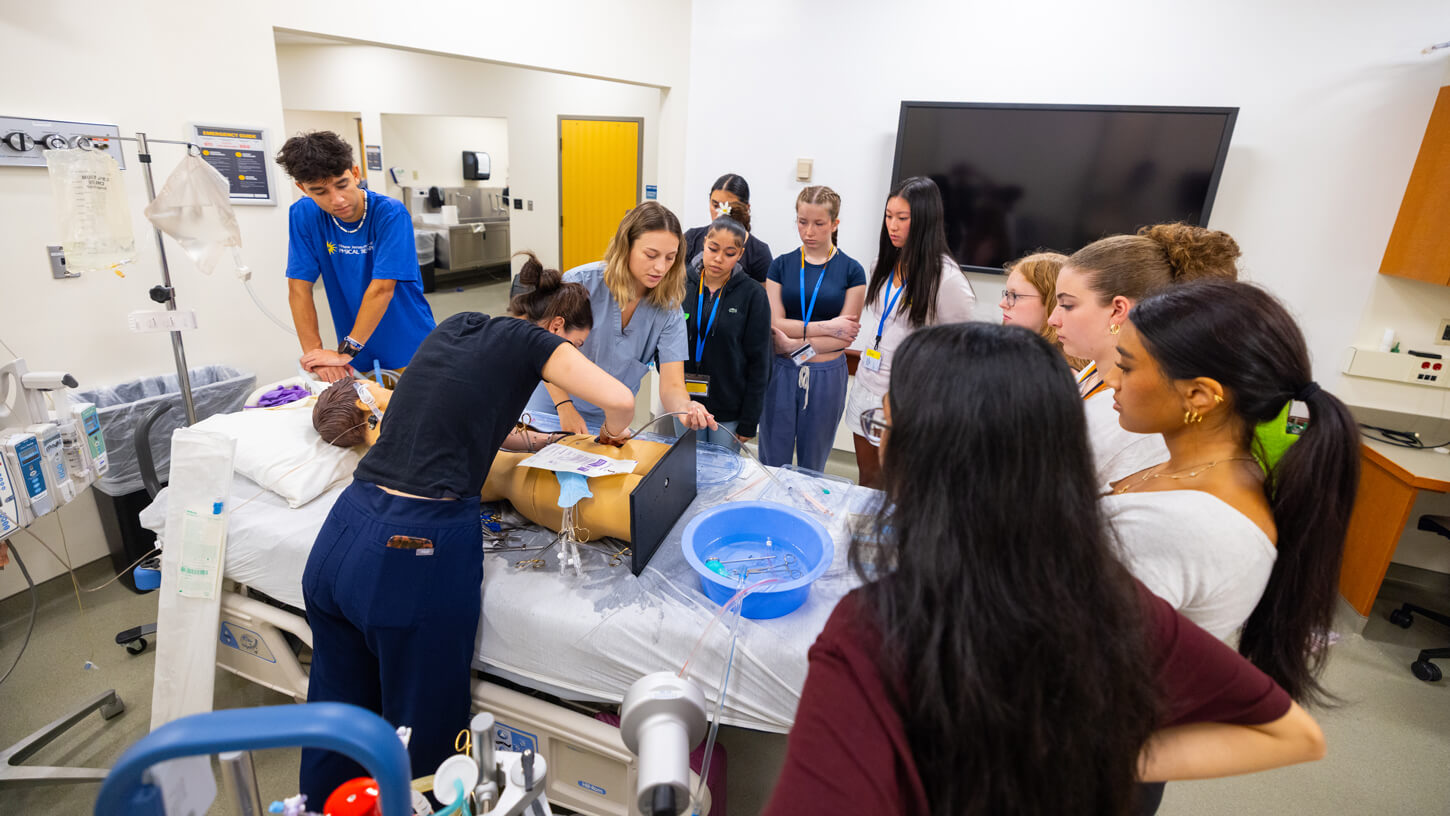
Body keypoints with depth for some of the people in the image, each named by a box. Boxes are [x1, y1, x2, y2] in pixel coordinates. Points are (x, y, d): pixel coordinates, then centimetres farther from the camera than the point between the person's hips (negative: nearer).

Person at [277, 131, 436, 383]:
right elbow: (299, 287, -5)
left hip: (410, 351, -3)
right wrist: (315, 354, -14)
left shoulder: (391, 214, -16)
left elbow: (382, 289, -21)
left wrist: (345, 351, -22)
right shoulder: (303, 215, -4)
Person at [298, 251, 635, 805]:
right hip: (416, 552, -7)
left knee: (339, 706, 24)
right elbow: (620, 400, -14)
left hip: (341, 536, 8)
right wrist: (611, 433, 8)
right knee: (421, 731, 13)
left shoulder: (454, 327, 17)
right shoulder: (528, 339, -2)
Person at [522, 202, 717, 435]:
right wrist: (565, 407, -23)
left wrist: (686, 408, -44)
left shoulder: (669, 311, -17)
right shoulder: (581, 282, -22)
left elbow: (671, 385, -20)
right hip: (551, 406, -1)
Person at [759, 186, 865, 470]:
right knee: (772, 464, 9)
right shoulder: (781, 265, 3)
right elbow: (774, 324, -7)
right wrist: (826, 326, -12)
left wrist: (796, 345, -14)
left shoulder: (851, 271, -1)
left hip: (826, 375, -1)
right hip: (780, 373, 1)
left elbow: (845, 337, -7)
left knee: (812, 467, 13)